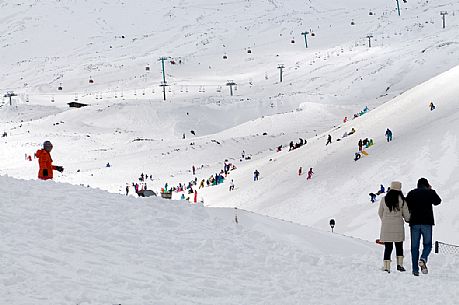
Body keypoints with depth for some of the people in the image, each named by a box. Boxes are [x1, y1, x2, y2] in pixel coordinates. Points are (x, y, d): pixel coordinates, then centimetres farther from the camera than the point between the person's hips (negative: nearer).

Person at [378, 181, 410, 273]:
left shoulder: (384, 199, -1)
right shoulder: (402, 200, -5)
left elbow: (380, 213, 9)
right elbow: (406, 214, 0)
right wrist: (407, 219, 23)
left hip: (386, 226, 1)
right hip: (398, 226, -1)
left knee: (388, 247, 4)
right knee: (399, 246, 15)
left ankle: (386, 266, -2)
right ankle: (399, 264, 9)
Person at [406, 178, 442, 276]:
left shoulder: (411, 193, 6)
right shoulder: (430, 192, 1)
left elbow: (406, 208, 4)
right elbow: (437, 201, 19)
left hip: (414, 223, 2)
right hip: (427, 222, -2)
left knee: (414, 246, 6)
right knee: (427, 244, 10)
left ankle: (415, 269, 1)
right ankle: (423, 259, -20)